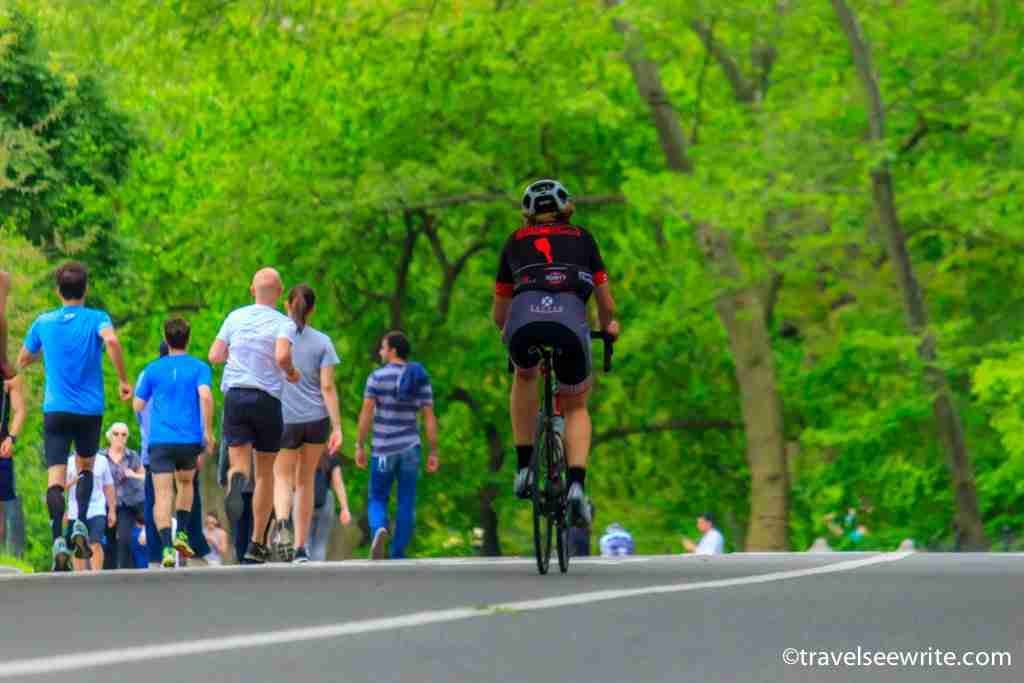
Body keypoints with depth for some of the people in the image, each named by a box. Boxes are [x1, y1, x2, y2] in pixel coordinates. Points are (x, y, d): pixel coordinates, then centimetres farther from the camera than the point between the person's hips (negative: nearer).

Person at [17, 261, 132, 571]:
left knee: (56, 477, -6)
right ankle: (80, 523, 1)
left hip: (55, 409, 0)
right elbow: (111, 341, -23)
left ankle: (58, 540, -25)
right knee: (86, 467, 22)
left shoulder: (43, 322, 7)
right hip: (90, 409, 0)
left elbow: (22, 361, 18)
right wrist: (123, 380, -13)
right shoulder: (96, 319, -1)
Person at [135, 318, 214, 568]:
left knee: (163, 494, -6)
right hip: (190, 438, 1)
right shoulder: (199, 368, 2)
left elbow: (138, 406, 10)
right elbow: (205, 396, -14)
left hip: (160, 440, -1)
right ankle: (182, 533, 12)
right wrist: (208, 430, -9)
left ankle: (167, 547, -21)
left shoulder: (152, 369, 7)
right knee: (186, 483, 25)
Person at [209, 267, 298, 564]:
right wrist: (292, 372, -1)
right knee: (265, 471, 12)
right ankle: (257, 544, 14)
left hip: (234, 395, 1)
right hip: (267, 399, -1)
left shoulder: (235, 317, 7)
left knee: (239, 462, -3)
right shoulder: (283, 323, -4)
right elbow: (282, 355, -22)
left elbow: (214, 356, 7)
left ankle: (237, 481, -43)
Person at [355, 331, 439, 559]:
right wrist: (434, 452, 4)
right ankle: (398, 555, 4)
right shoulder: (421, 380, 4)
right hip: (410, 447, 2)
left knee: (377, 500, 8)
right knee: (406, 504, 7)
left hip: (384, 449, -2)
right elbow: (429, 418, 1)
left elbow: (366, 412, -9)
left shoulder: (377, 377, -4)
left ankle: (379, 530, -23)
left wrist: (360, 446, -5)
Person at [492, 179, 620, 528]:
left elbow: (498, 312, 38)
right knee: (575, 406, 22)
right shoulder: (582, 238, 29)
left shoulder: (516, 242, 31)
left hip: (523, 318, 1)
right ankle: (577, 484, -2)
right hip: (571, 320, -1)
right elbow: (606, 303, 31)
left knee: (525, 375, 35)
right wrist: (609, 325, 53)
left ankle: (525, 467, 25)